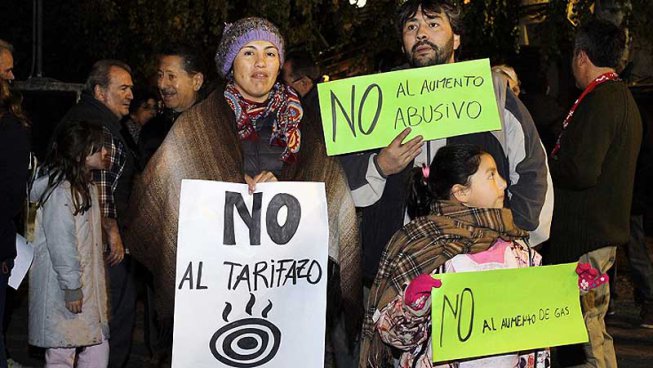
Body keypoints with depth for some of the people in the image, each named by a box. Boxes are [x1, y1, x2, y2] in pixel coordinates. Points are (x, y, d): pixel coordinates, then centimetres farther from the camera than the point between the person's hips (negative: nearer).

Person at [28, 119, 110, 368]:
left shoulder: (87, 186, 12)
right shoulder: (60, 192, -19)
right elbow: (61, 244, -21)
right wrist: (71, 288, -19)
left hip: (88, 282, 9)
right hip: (63, 288, -9)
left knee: (97, 346, 10)